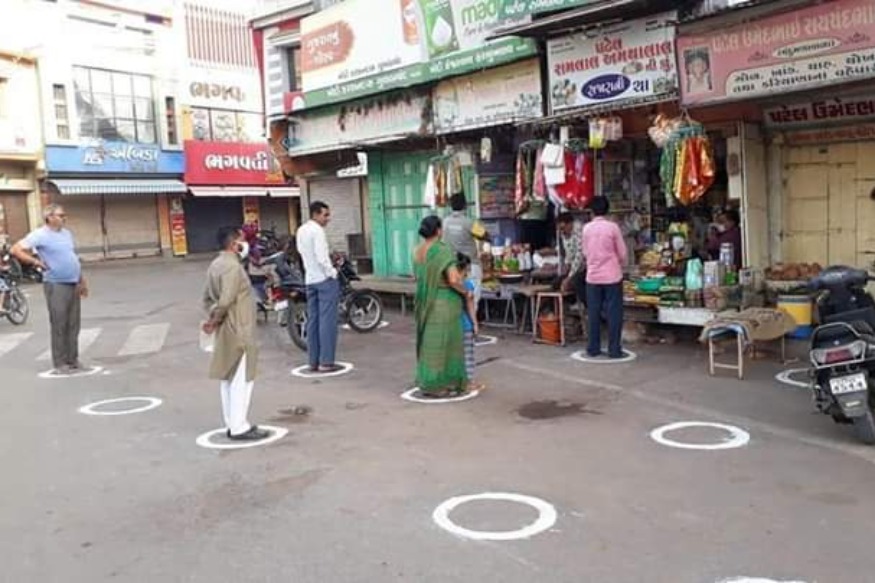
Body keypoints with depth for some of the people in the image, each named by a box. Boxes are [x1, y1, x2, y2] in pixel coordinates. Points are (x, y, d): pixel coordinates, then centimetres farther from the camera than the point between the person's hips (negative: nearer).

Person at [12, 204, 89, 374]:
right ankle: (60, 363, 2)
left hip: (74, 284, 7)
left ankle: (73, 360, 16)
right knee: (59, 325, -4)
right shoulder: (40, 235, -7)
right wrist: (36, 262, -18)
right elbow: (16, 249, -13)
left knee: (73, 325, 9)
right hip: (56, 285, -7)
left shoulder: (67, 233, 15)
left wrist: (82, 281, 19)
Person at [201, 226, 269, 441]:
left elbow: (207, 297, 15)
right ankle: (239, 428, 1)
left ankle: (232, 424, 21)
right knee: (241, 379, -4)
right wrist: (214, 321, -12)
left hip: (227, 331, 10)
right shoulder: (233, 266, -19)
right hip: (238, 331, -10)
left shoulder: (216, 264, 12)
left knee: (228, 378, 13)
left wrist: (212, 318, 8)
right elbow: (226, 300, -25)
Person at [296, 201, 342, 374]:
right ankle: (326, 362, -4)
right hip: (325, 279, -9)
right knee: (327, 321, -5)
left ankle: (314, 361, 14)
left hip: (310, 279, 9)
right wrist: (333, 273, -9)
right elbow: (322, 258, -21)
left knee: (313, 320, 10)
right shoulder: (317, 231, -16)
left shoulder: (300, 231, 11)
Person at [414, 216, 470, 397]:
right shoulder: (443, 250, -18)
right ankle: (438, 386, 9)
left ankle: (426, 383, 23)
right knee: (443, 343, 2)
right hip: (444, 303, -7)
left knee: (428, 343, 16)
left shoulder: (418, 251, 5)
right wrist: (466, 292, -9)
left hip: (425, 303, 7)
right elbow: (453, 280, -24)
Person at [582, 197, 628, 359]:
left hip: (593, 276, 3)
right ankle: (614, 349, 2)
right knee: (614, 312, 2)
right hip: (612, 275, -3)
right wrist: (621, 266, 17)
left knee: (593, 313, 8)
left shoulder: (586, 228, 2)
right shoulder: (612, 226, -8)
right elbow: (622, 252, -2)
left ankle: (593, 348, 12)